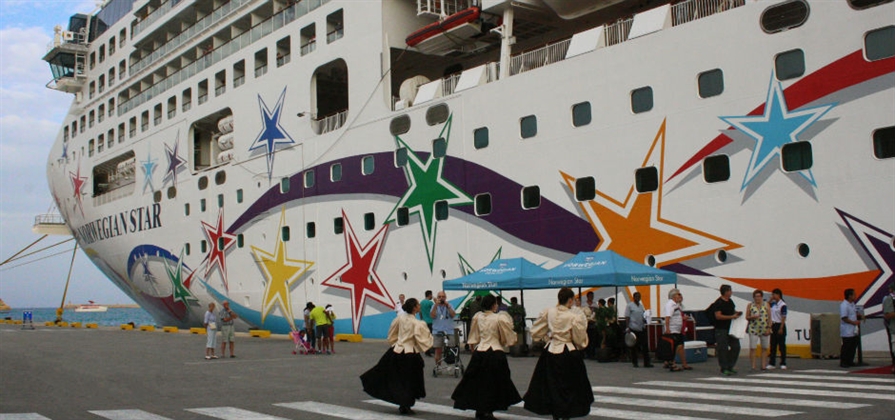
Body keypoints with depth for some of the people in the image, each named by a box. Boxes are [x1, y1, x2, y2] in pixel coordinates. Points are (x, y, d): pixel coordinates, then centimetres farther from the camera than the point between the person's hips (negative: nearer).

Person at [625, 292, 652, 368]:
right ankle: (634, 363, 12)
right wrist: (628, 327, -14)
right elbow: (627, 317, -6)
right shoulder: (629, 306, -1)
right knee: (634, 346, 3)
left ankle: (646, 362, 1)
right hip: (633, 328, -5)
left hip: (642, 328, 5)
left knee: (645, 345, -1)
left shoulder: (641, 305, 16)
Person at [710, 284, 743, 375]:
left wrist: (737, 313, 5)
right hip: (721, 329, -9)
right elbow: (718, 316, -21)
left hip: (731, 328, 9)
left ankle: (730, 366, 19)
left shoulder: (730, 301, 13)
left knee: (736, 347, 8)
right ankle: (724, 368, 2)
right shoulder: (718, 303, -13)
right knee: (723, 349, -5)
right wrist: (732, 316, -20)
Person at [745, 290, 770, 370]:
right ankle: (753, 366, -5)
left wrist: (769, 328, -5)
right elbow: (747, 317, 8)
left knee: (765, 348, 4)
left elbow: (769, 317, 4)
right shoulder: (750, 305, 8)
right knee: (753, 348, -8)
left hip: (765, 330, 1)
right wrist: (752, 317, -13)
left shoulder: (766, 305, 7)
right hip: (753, 330, -1)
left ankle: (763, 365, 11)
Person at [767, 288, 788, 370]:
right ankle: (772, 363, 12)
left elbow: (783, 317, -15)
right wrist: (771, 299, 10)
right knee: (773, 345, 8)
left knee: (781, 345, 0)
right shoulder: (773, 303, 8)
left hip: (780, 325, -7)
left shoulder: (782, 305, -13)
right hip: (773, 325, 7)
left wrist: (781, 328, -19)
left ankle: (783, 364, 7)